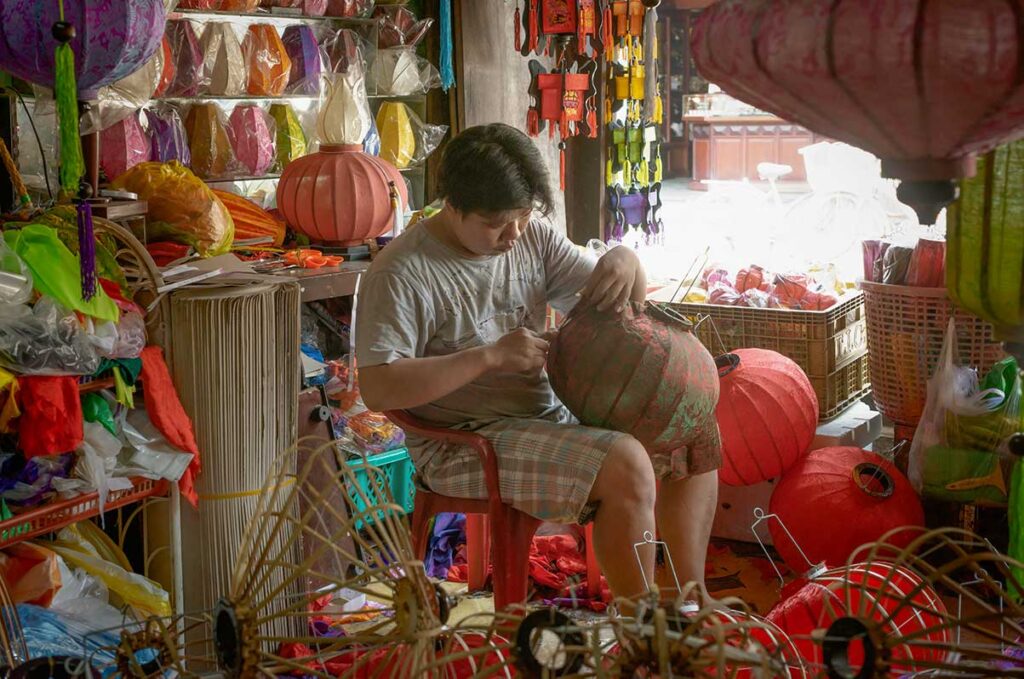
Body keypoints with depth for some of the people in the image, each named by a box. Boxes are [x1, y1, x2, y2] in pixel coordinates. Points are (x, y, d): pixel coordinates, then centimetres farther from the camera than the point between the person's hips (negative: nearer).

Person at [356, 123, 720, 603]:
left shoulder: (532, 239, 7)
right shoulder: (402, 274, -14)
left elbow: (612, 305, 12)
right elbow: (377, 389, -23)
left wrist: (625, 261, -13)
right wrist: (491, 356, -26)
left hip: (550, 414, 8)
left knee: (696, 435, 2)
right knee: (625, 466, -27)